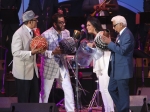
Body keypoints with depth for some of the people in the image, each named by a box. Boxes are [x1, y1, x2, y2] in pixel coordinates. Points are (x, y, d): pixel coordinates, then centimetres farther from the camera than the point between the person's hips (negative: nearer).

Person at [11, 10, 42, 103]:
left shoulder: (31, 32, 9)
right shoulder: (19, 34, -18)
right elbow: (16, 52, -23)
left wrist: (38, 49, -1)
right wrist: (31, 53, -33)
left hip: (33, 70, 8)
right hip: (23, 71, -8)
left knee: (35, 98, 11)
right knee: (24, 100, 2)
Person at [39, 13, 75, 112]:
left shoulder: (66, 33, 0)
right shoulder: (46, 35, -17)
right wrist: (53, 52, -28)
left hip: (62, 65, 4)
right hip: (49, 66, -4)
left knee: (68, 90, 1)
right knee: (45, 92, 9)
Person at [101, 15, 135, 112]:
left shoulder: (127, 35, -17)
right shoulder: (121, 34, 14)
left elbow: (122, 50, -25)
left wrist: (110, 43, -21)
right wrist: (109, 43, 3)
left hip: (123, 69, -10)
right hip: (116, 69, 10)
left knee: (123, 92, -2)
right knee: (111, 89, 15)